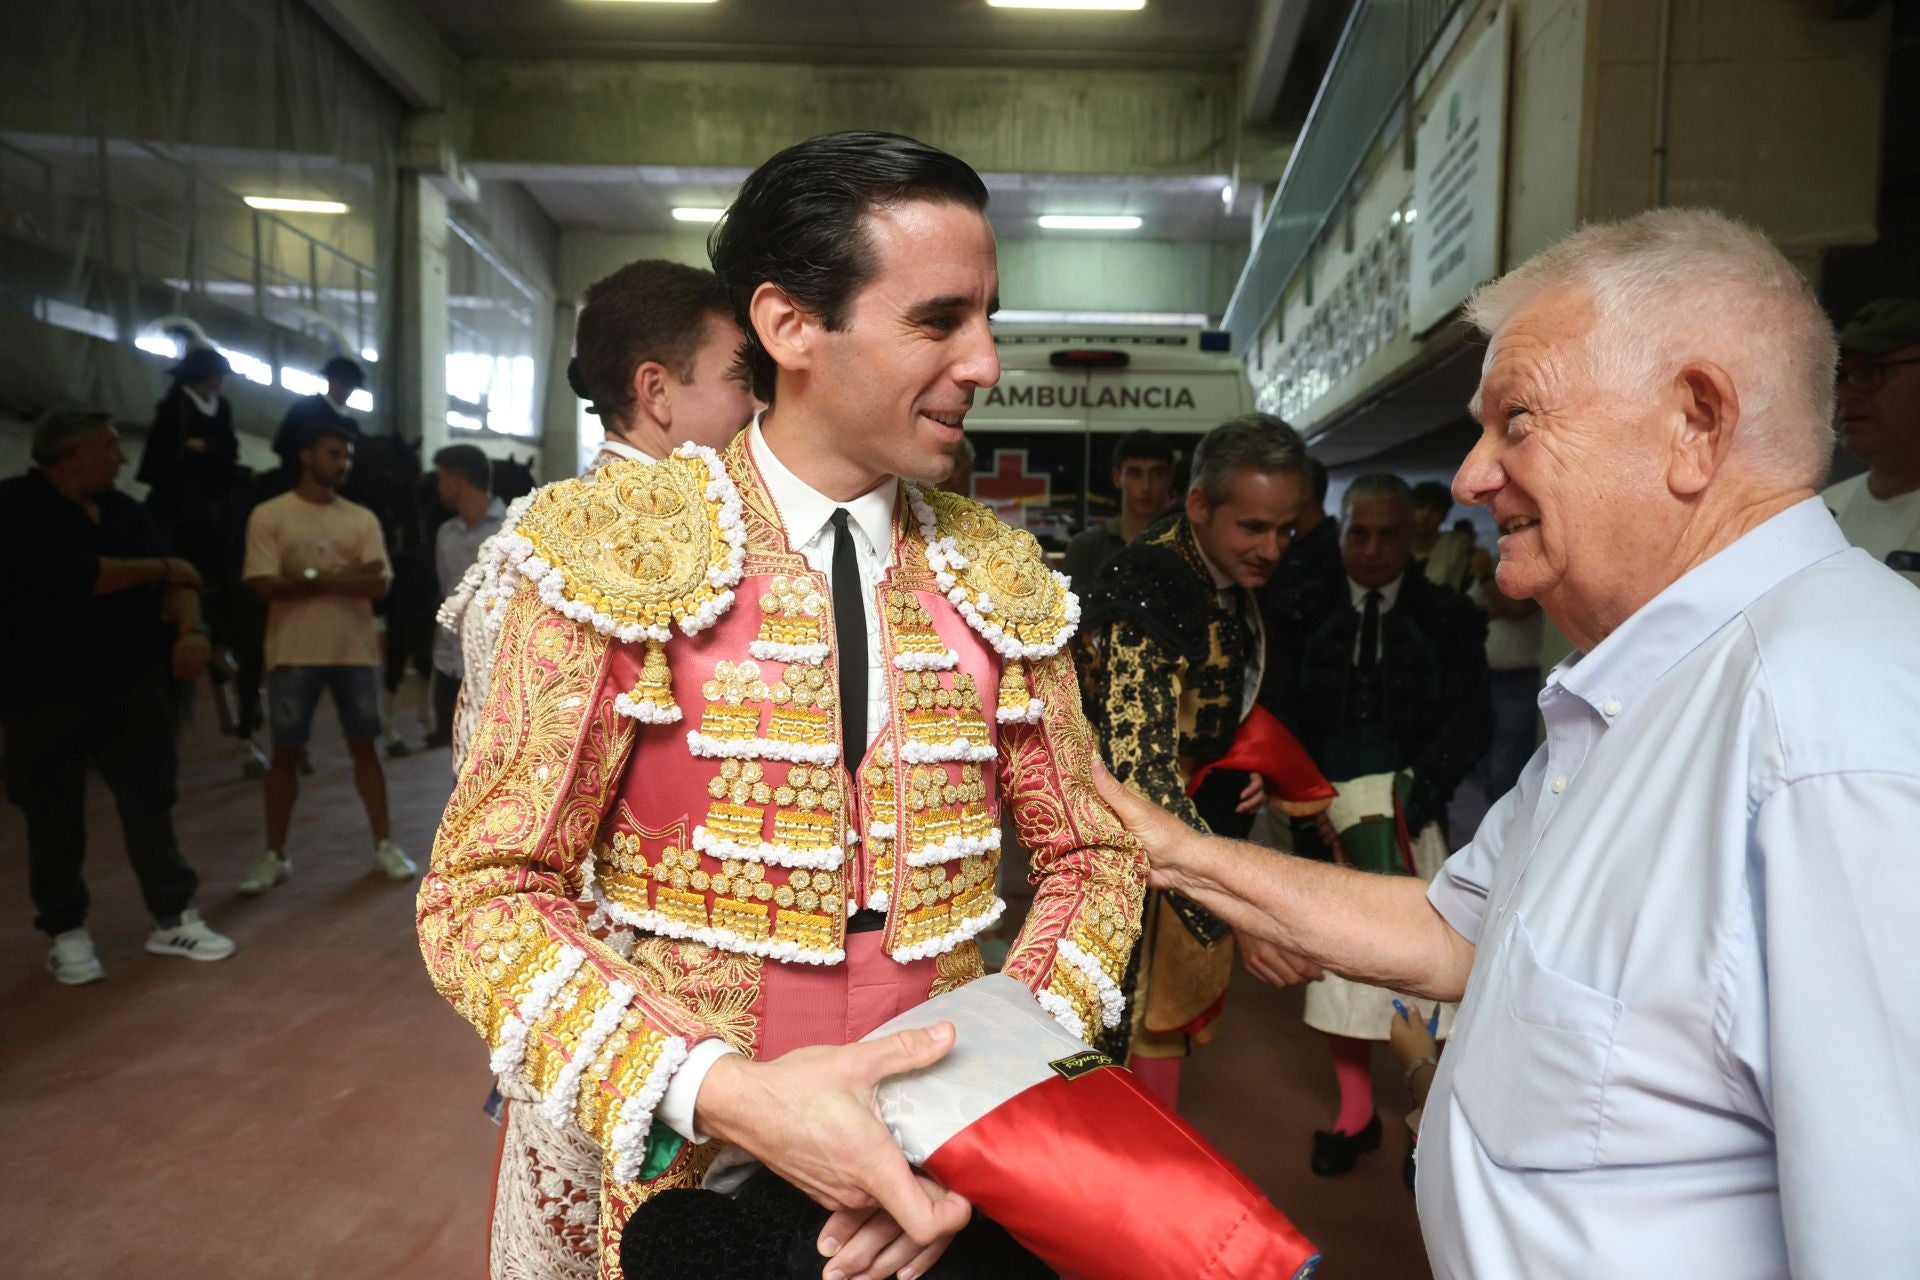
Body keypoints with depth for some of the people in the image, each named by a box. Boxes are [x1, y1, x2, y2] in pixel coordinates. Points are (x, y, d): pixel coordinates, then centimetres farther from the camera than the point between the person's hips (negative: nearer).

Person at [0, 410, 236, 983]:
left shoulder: (124, 510, 7)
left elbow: (177, 578, 0)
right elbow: (65, 576, -26)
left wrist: (190, 628, -21)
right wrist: (159, 568, -13)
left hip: (132, 686, 5)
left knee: (151, 800, 7)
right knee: (56, 819, 7)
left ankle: (173, 919, 16)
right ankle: (67, 932, 21)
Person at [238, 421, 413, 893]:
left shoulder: (363, 519, 6)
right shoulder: (269, 515, -1)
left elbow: (378, 584, -3)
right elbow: (266, 585, -11)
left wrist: (313, 576, -14)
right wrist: (344, 578, -11)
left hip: (355, 651, 2)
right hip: (293, 653, -2)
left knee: (364, 748, 8)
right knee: (285, 753, 6)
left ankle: (384, 845, 17)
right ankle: (274, 855, 17)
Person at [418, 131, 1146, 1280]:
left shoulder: (1002, 580, -4)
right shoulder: (618, 549, -13)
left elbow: (1092, 856, 2)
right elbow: (485, 895, -13)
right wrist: (723, 1093, -27)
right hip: (685, 1167, -2)